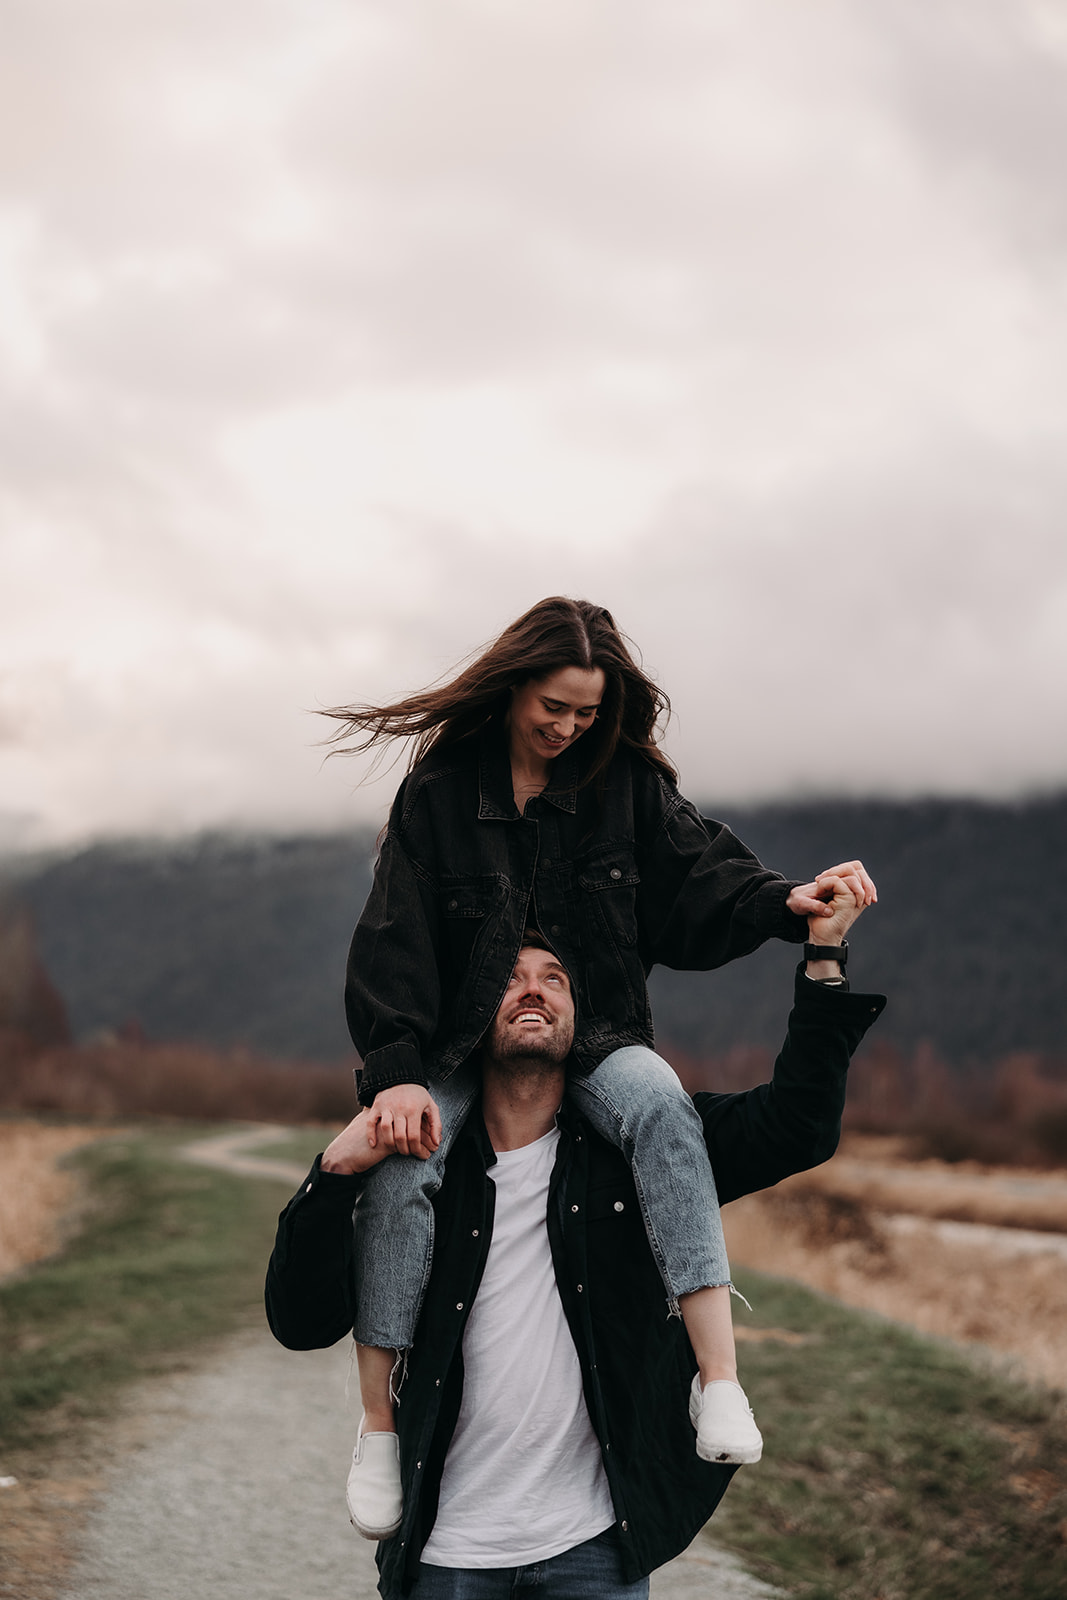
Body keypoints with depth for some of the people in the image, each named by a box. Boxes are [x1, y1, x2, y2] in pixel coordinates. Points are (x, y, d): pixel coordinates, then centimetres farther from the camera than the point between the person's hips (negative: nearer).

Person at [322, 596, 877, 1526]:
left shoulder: (629, 784, 4)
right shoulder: (439, 792, -1)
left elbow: (698, 883, -3)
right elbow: (394, 940, -8)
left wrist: (785, 904, -25)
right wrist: (396, 1073, -21)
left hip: (596, 1038, 0)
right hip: (460, 1048, 0)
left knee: (660, 1105, -35)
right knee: (401, 1176, -29)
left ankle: (722, 1385, -43)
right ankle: (378, 1437, -15)